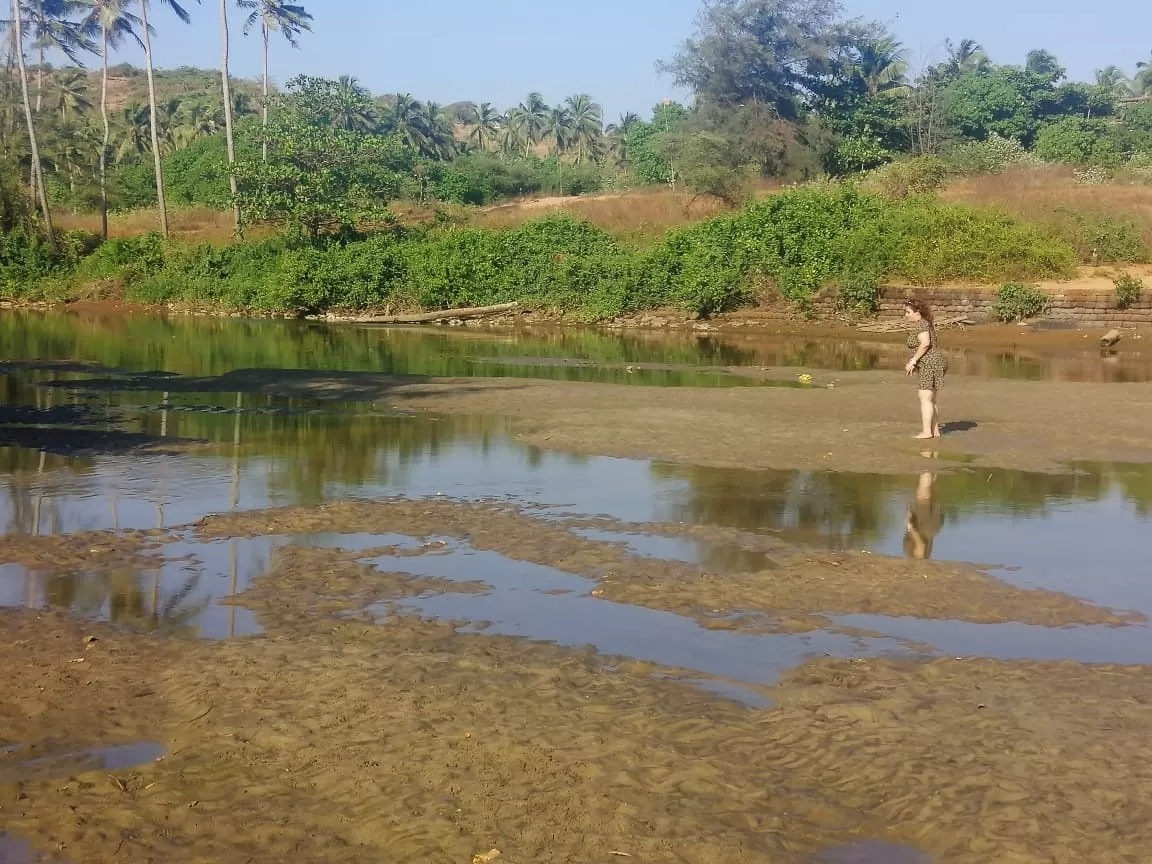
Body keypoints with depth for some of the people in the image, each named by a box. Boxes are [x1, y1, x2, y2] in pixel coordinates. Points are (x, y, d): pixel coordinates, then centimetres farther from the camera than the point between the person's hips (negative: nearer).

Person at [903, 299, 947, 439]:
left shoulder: (920, 324, -13)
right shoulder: (924, 323, 18)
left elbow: (925, 343, -25)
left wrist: (913, 361, -20)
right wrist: (915, 364, 20)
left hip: (930, 364, -11)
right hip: (934, 363, 11)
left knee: (925, 398, -10)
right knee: (931, 399, 13)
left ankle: (926, 431, -10)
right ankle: (935, 430, 15)